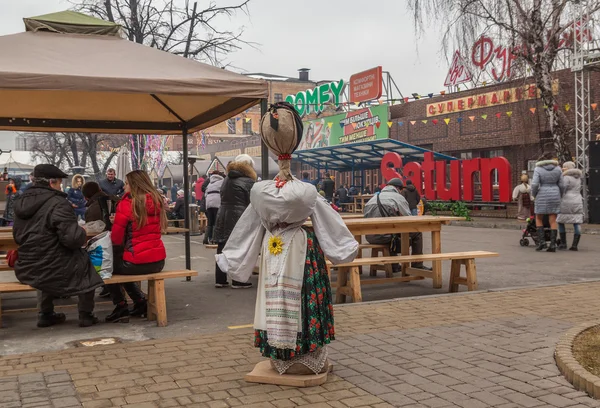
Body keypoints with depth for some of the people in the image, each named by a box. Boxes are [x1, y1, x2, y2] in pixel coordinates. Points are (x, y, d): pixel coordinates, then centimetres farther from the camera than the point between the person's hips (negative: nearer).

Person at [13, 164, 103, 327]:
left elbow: (18, 237, 16)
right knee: (87, 261, 17)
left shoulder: (22, 201, 6)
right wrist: (83, 234, -4)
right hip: (52, 270, -7)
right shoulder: (57, 203, -19)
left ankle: (45, 314, 36)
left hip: (26, 270, 7)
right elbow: (73, 239, -26)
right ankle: (86, 315, 18)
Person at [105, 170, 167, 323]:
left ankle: (121, 307, 19)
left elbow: (116, 238, -9)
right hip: (158, 261, 6)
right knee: (121, 265, 34)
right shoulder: (157, 201, 8)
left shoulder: (127, 204, -10)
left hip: (137, 262, -6)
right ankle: (141, 302, 26)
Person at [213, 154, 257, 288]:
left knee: (223, 249, 8)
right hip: (239, 218, -7)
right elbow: (253, 203, -5)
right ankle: (238, 281, 3)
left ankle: (220, 280, 12)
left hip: (223, 216, 7)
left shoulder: (227, 180, 16)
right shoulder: (248, 181, -6)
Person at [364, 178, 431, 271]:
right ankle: (417, 266, 19)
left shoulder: (374, 197, 20)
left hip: (371, 238, 7)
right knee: (416, 232, 12)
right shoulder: (398, 197, 2)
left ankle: (393, 266, 39)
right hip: (385, 236, -7)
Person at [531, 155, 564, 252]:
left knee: (538, 219, 11)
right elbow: (561, 185, 4)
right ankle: (553, 245, -1)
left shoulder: (538, 169, -5)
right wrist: (559, 197, 17)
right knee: (553, 221, 5)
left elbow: (535, 184, -14)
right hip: (554, 196, 3)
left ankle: (541, 241, -1)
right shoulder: (557, 169, 4)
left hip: (542, 197, -3)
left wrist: (534, 195, 3)